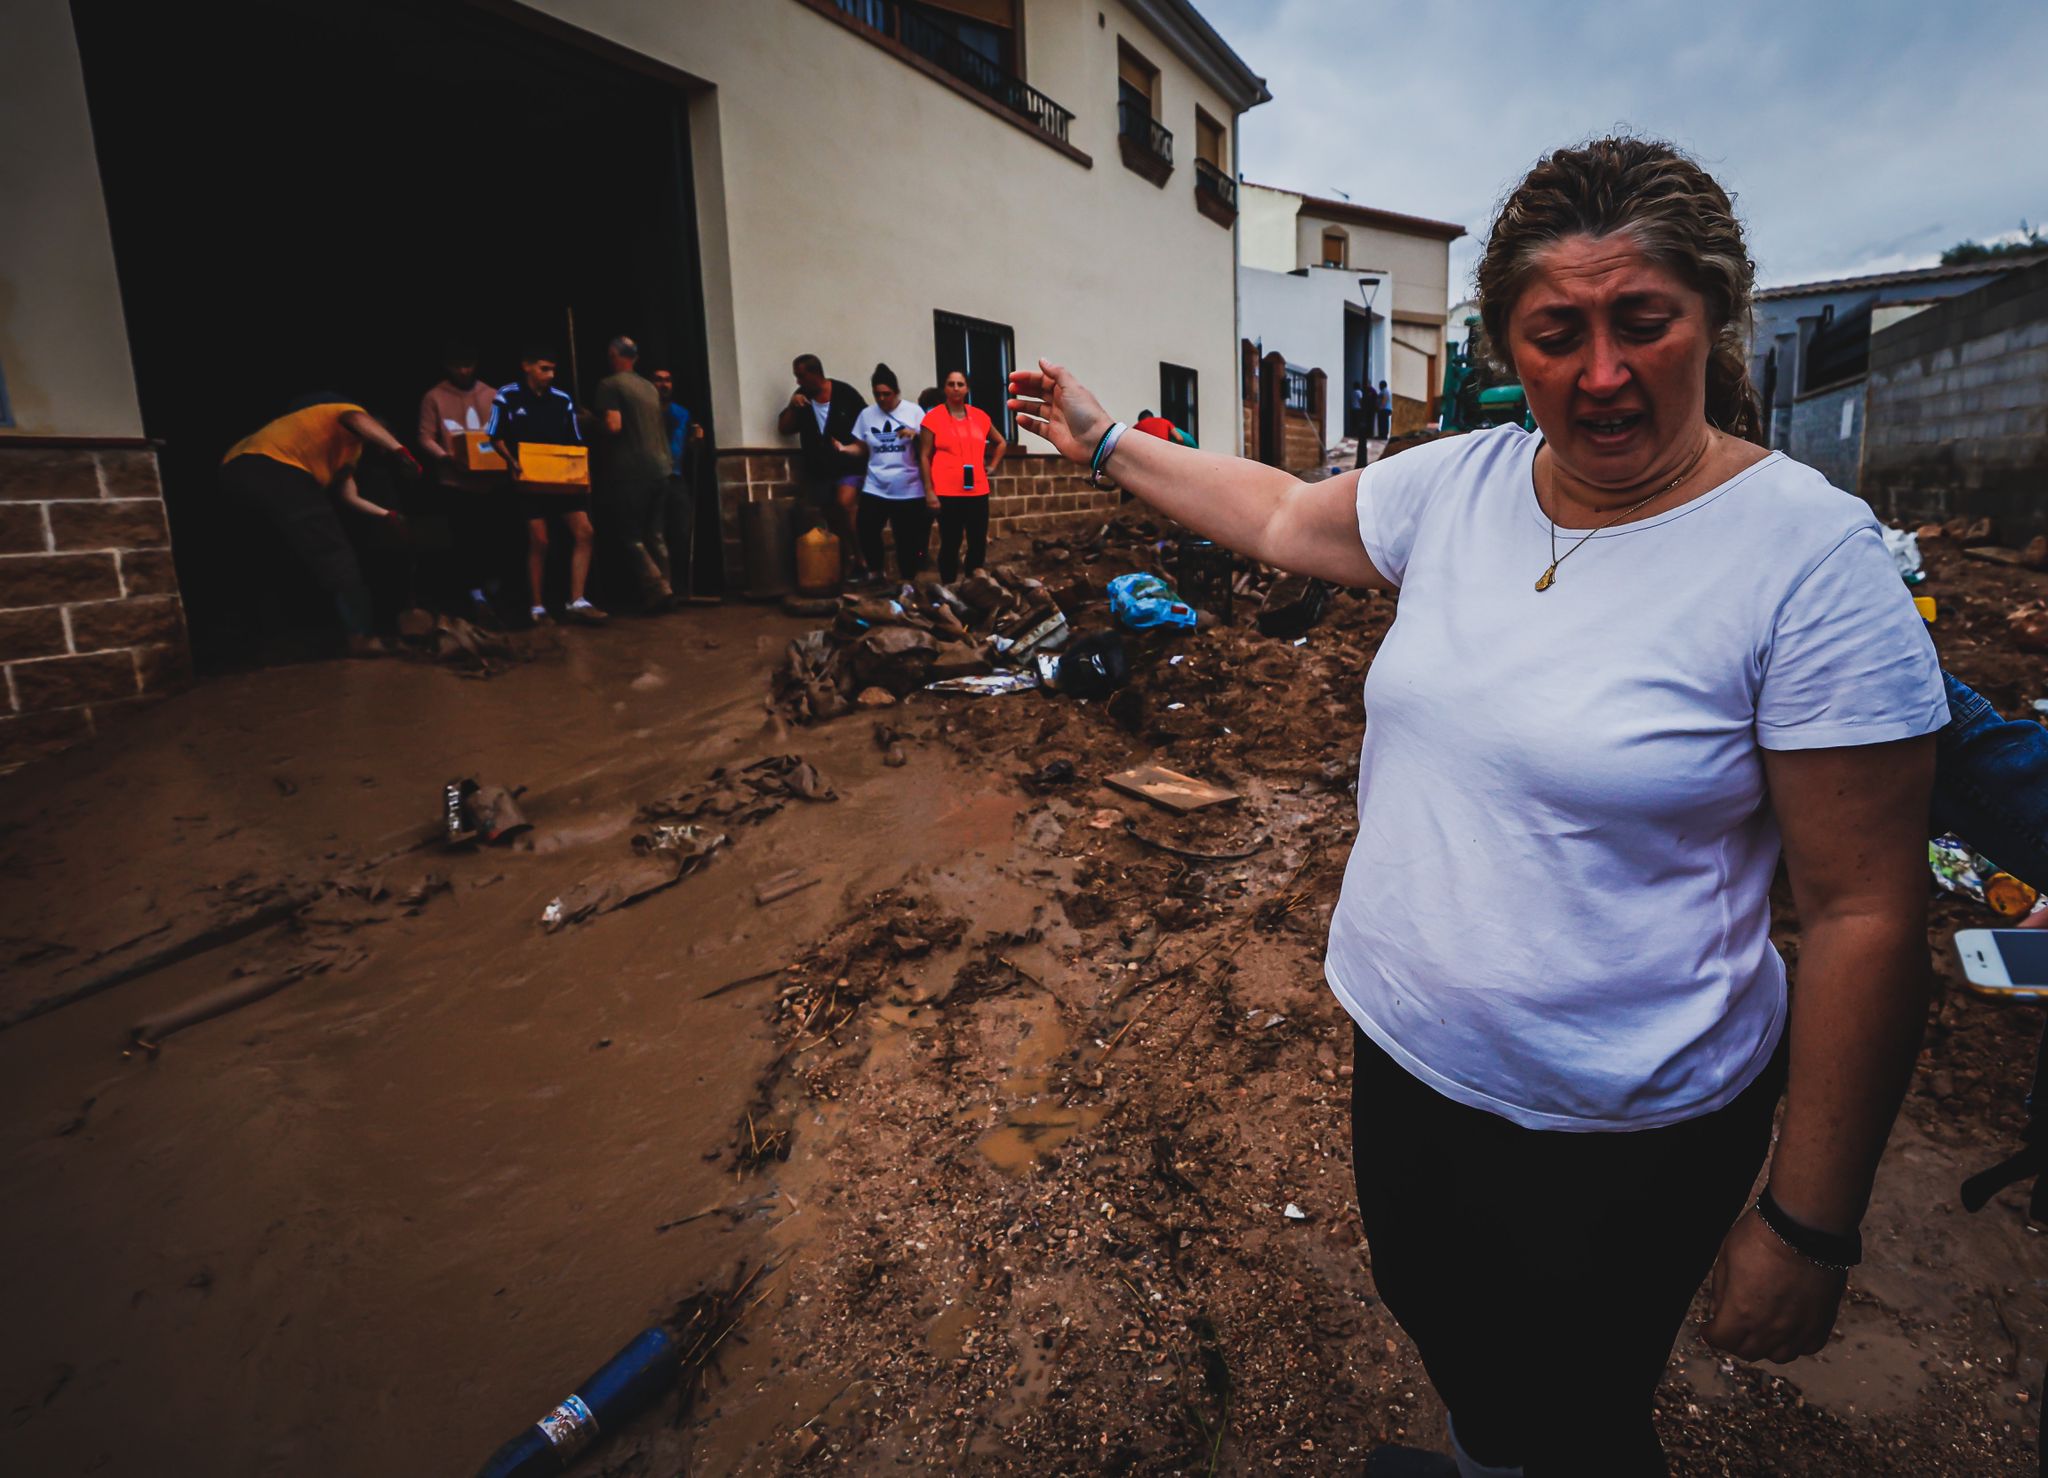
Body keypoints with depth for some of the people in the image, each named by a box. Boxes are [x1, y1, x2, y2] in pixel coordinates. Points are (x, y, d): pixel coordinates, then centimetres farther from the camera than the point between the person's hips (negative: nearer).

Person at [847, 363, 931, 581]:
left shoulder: (914, 412, 0)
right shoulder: (866, 415, 7)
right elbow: (862, 450, 12)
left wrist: (915, 435, -19)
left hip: (908, 490, -2)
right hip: (875, 489, 2)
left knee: (907, 539, 3)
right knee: (866, 531, -11)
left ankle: (908, 582, 19)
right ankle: (875, 573, 12)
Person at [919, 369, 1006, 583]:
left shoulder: (980, 416, 9)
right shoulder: (933, 417, -3)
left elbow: (1001, 443, 26)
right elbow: (924, 457, -4)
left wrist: (992, 466, 14)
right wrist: (929, 491, -10)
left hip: (977, 491, 4)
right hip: (947, 493, -4)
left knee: (978, 542, 6)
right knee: (950, 544, 0)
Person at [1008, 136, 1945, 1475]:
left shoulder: (1808, 549, -20)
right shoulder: (1460, 482, -6)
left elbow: (1865, 914, -18)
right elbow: (1282, 517, 11)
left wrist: (1810, 1221, -13)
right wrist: (1104, 441, 15)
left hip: (1620, 1136, -5)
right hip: (1404, 1050, 6)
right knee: (1427, 1303, 31)